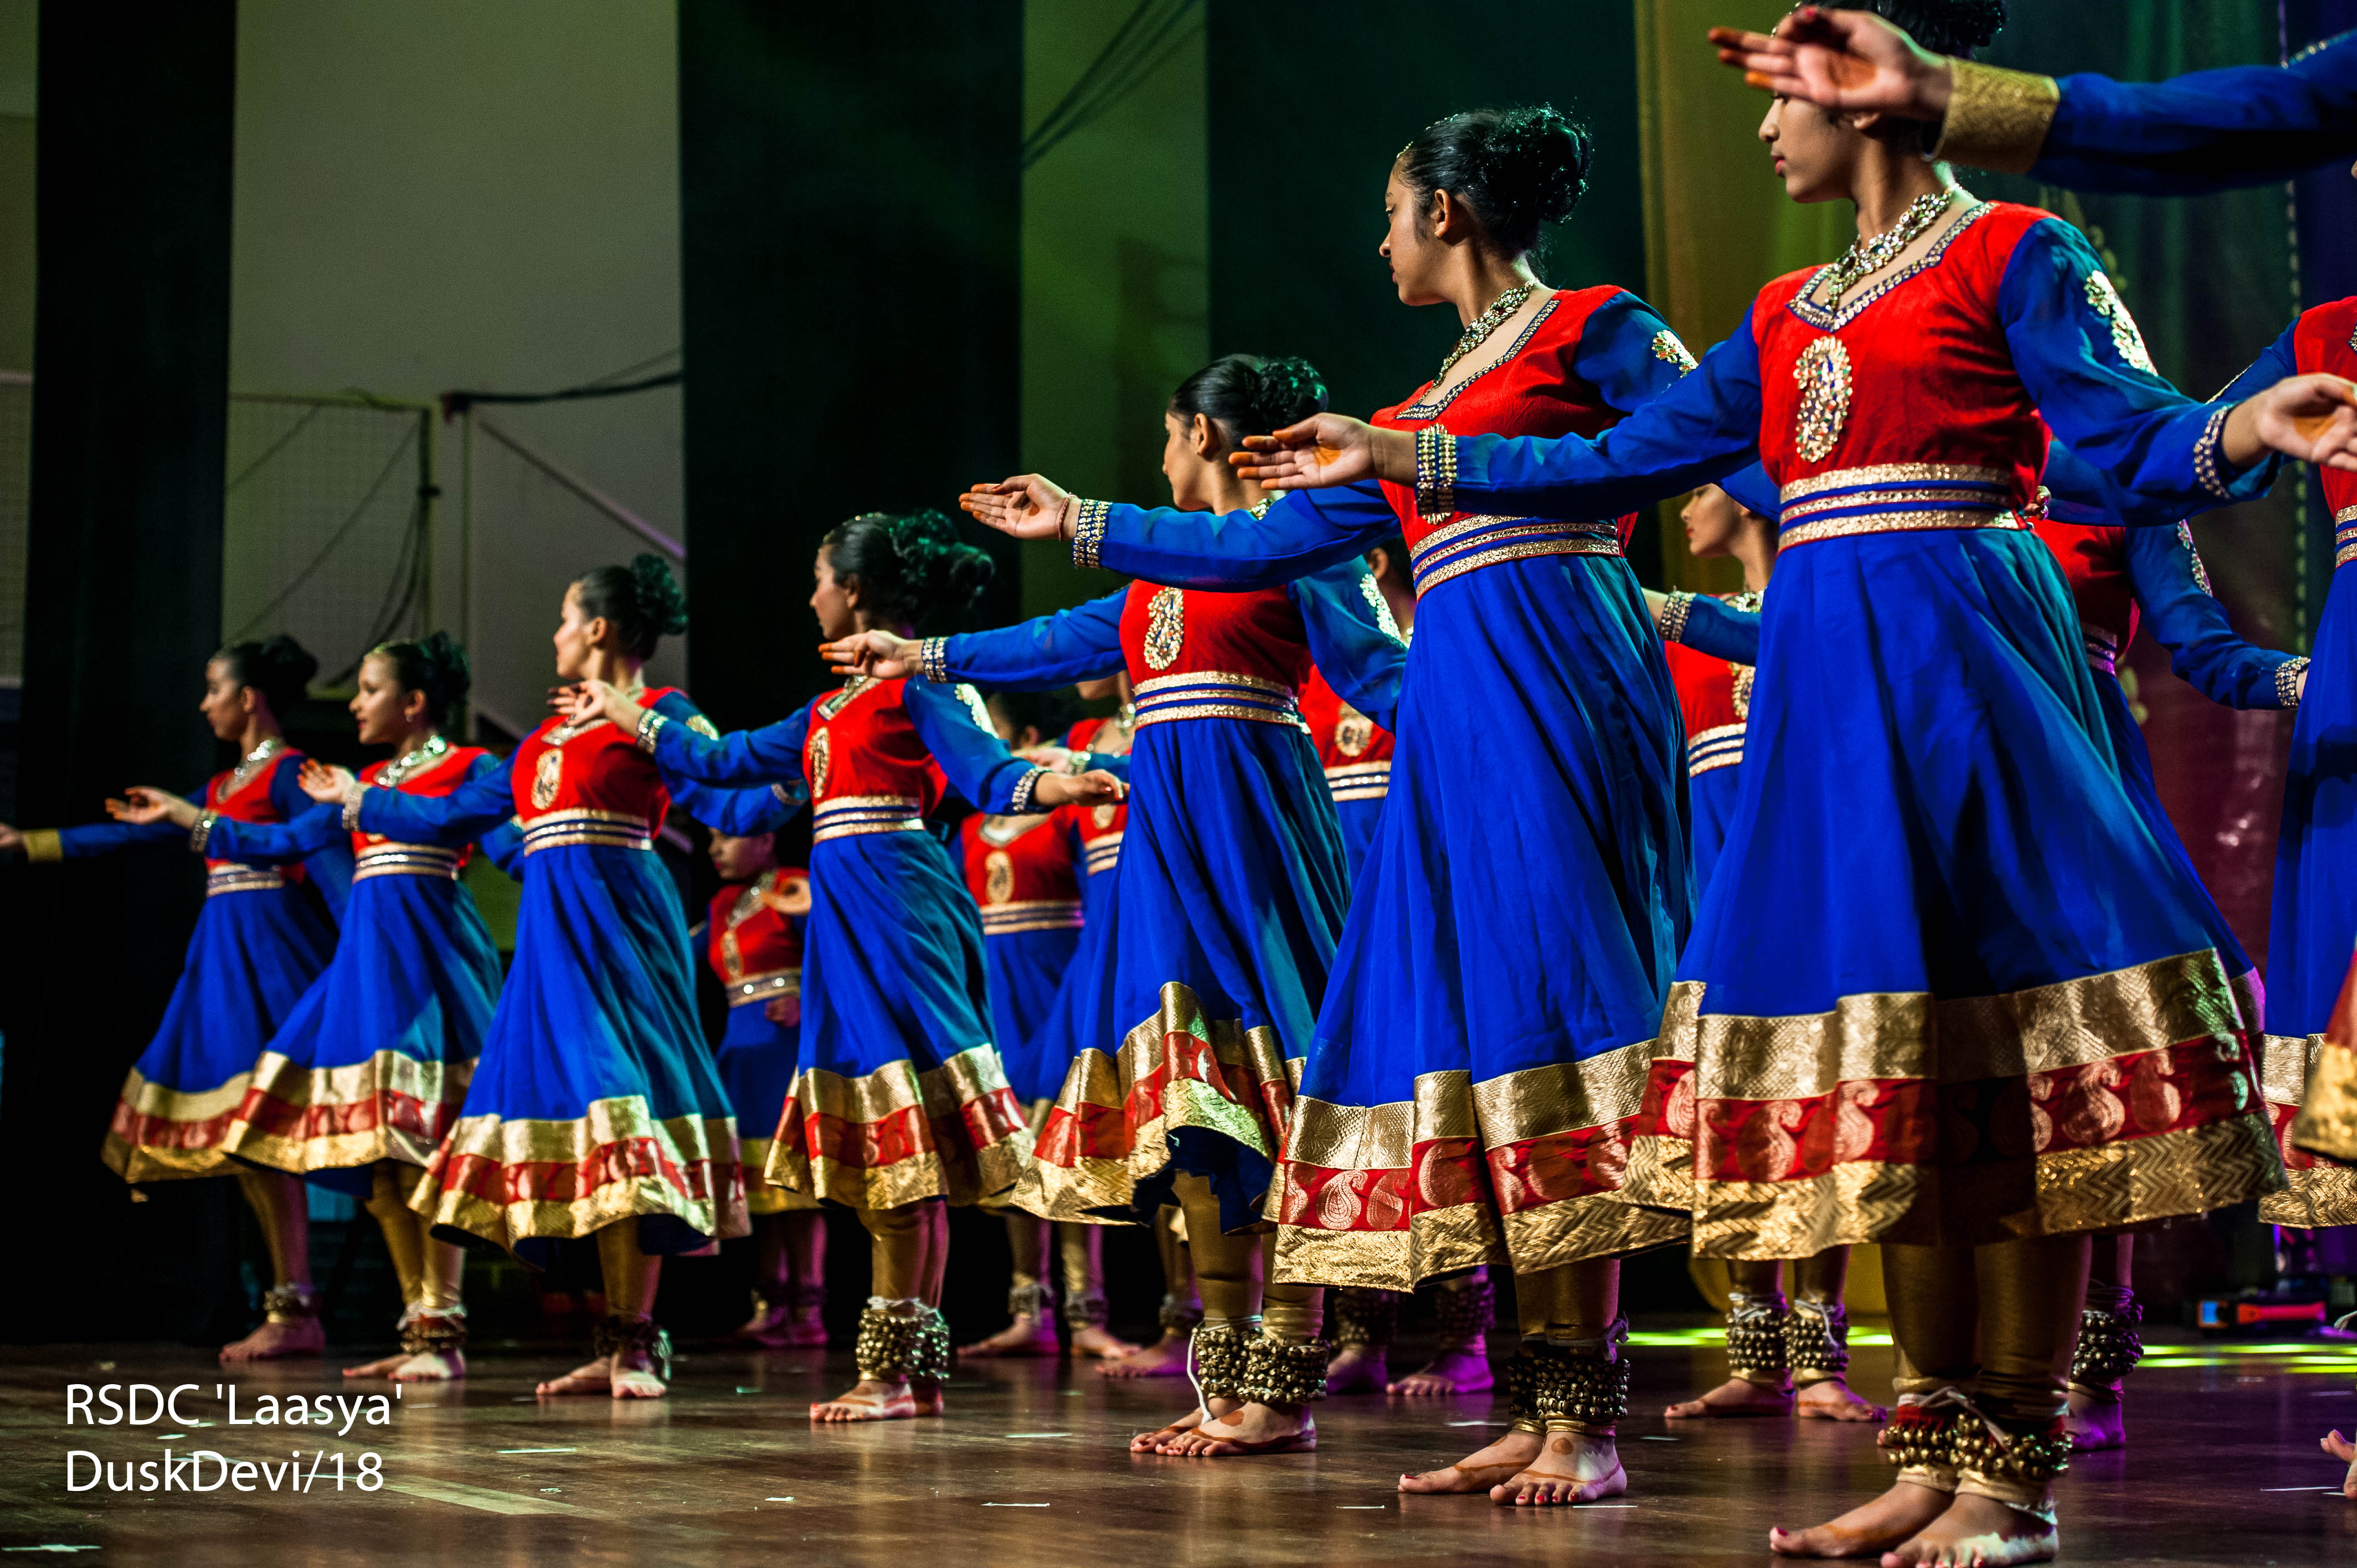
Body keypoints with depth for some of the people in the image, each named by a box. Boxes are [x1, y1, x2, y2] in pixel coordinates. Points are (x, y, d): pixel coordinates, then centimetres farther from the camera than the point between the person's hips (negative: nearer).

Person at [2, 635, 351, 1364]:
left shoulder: (289, 773, -4)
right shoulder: (222, 786, 22)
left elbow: (330, 861, -14)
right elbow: (135, 834, 27)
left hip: (268, 947, -9)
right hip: (226, 954, 9)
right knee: (238, 1134, 4)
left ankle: (296, 1312, -14)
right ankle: (289, 1304, 4)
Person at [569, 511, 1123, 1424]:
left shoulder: (915, 682, -3)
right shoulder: (831, 711, 22)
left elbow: (985, 774, -14)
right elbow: (727, 762, 33)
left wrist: (1056, 788, -34)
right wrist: (629, 717, 42)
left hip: (895, 904, -9)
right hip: (847, 918, 9)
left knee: (906, 1148, -11)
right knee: (886, 1154, 5)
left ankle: (903, 1367, -13)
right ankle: (908, 1368, 6)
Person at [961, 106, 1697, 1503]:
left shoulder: (1593, 331, 4)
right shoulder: (1416, 416, 24)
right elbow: (1264, 547, 28)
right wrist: (1083, 526, 32)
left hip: (1557, 691, -8)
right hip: (1455, 710, 8)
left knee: (1541, 1007, -14)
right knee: (1467, 1020, 0)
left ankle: (1592, 1422, -13)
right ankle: (1546, 1412, 1)